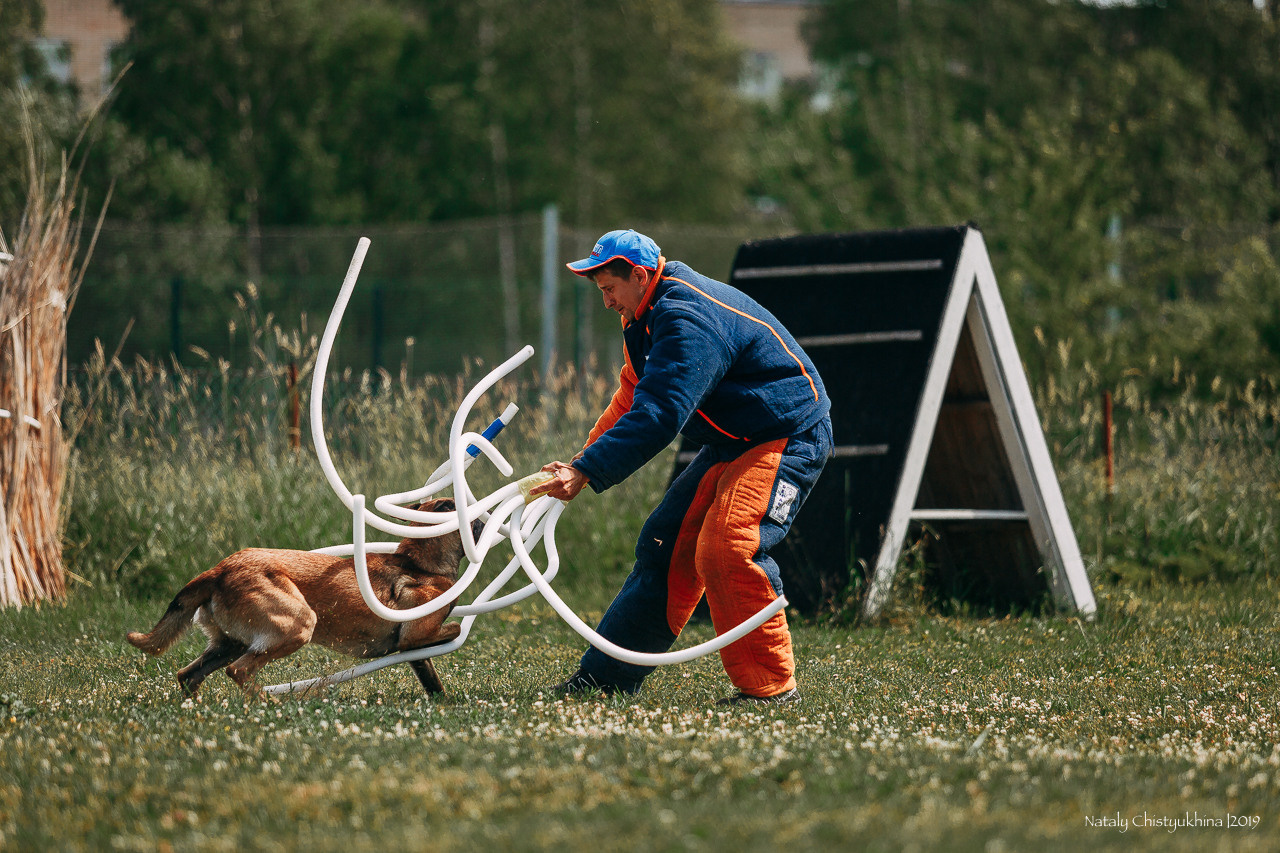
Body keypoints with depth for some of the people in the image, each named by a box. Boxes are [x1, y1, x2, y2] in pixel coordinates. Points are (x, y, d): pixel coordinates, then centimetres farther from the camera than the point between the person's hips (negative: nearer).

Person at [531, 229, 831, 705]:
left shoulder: (688, 321, -25)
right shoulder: (652, 316, 9)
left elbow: (658, 416, -33)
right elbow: (633, 398, 22)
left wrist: (586, 473, -34)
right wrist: (585, 456, 12)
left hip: (788, 438, -11)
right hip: (733, 445, 11)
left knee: (726, 547, -26)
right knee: (665, 544, 8)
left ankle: (772, 685, -16)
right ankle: (605, 678, 13)